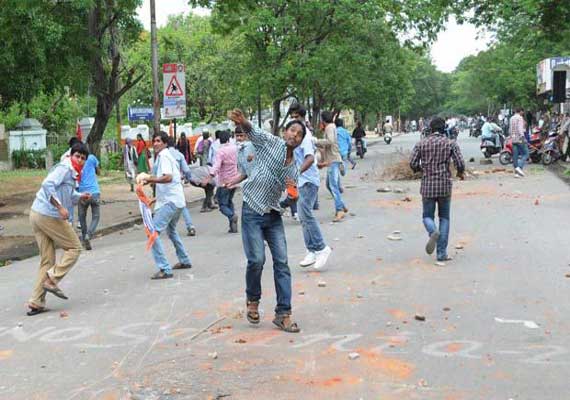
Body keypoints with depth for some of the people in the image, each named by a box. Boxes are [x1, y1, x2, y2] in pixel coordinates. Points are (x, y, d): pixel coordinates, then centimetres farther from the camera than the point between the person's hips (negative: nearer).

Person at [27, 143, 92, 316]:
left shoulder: (72, 173, 18)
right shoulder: (64, 168, -11)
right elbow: (48, 185, -24)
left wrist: (80, 196, 10)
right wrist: (60, 207, -27)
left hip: (37, 215, 9)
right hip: (49, 216, -9)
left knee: (47, 260, 10)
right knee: (74, 247, 5)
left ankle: (36, 303, 8)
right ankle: (51, 280, -2)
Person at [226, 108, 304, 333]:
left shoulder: (294, 169, 13)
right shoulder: (271, 142, -1)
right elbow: (252, 131, -20)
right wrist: (242, 122, -44)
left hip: (273, 215, 5)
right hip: (252, 213, -5)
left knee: (282, 262, -2)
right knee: (257, 259, -10)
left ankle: (283, 314, 3)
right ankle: (253, 300, 17)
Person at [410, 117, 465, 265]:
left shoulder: (421, 143, 2)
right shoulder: (450, 143, -1)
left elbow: (413, 163, -3)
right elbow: (460, 164, -8)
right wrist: (460, 173, 14)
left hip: (427, 186, 0)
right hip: (444, 185, 0)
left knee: (427, 216, 14)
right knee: (444, 218, 12)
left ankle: (433, 231, -22)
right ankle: (442, 254, 6)